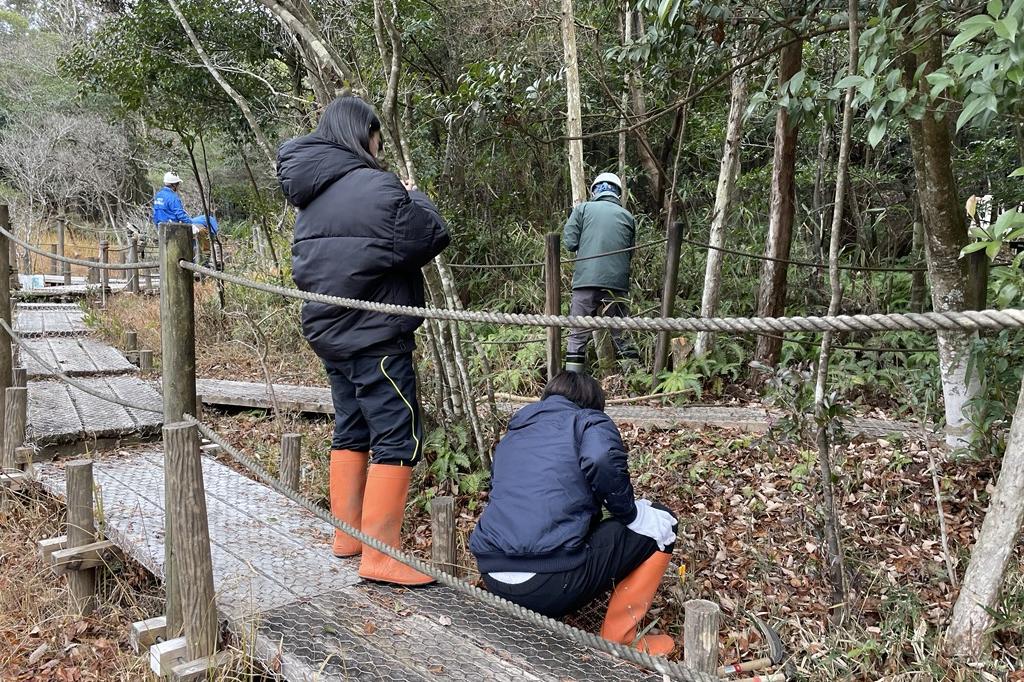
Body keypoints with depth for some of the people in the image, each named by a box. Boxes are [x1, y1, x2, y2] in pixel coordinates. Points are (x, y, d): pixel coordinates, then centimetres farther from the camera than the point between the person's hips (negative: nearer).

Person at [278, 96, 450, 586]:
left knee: (351, 430, 18)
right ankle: (379, 555, -2)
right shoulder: (376, 187, -15)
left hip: (330, 330, 9)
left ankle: (347, 534, 27)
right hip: (374, 336, -9)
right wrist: (415, 197, 7)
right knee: (398, 438, -4)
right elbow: (433, 236, -12)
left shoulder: (313, 197, 12)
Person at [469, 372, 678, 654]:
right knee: (660, 522, 12)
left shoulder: (512, 435, 24)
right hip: (551, 584, -7)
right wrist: (628, 512, -1)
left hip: (492, 579, 7)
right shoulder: (590, 421, 5)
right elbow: (603, 461, -19)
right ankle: (618, 642, 12)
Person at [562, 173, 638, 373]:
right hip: (617, 283, 2)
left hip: (585, 281, -1)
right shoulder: (627, 216, 12)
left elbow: (569, 242, 0)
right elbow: (630, 252, 13)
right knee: (621, 336, 8)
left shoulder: (582, 209, 6)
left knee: (578, 336, 4)